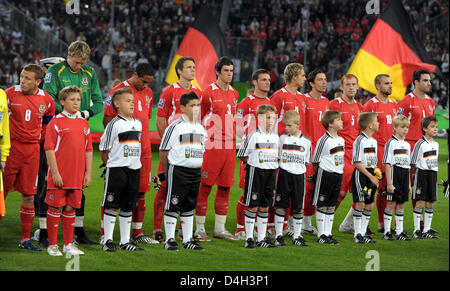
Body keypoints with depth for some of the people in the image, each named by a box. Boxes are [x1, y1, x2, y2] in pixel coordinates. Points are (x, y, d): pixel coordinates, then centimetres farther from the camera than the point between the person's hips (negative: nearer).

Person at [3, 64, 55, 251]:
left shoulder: (46, 100, 3)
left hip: (32, 150, 3)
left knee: (29, 195, 4)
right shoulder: (11, 94, -6)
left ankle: (25, 239, 12)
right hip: (11, 148, -2)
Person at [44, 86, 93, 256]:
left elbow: (88, 150, 14)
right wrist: (55, 173, -14)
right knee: (55, 208, 1)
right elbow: (49, 149, -8)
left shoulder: (84, 123, 11)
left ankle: (69, 245, 18)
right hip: (59, 175, -5)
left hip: (77, 176, 5)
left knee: (71, 208, 10)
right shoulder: (56, 122, -4)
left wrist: (88, 173, 9)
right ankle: (52, 245, 8)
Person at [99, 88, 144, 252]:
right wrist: (112, 165, 0)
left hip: (134, 169, 6)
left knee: (128, 206, 10)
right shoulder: (114, 124, -8)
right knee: (112, 206, -3)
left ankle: (125, 241, 17)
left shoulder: (138, 124, 12)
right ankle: (108, 241, 2)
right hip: (116, 169, -6)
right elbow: (104, 149, -4)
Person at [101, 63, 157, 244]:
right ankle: (105, 234, 1)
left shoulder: (148, 93, 15)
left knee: (141, 190, 7)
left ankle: (137, 233, 14)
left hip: (142, 150, 6)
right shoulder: (118, 91, -6)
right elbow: (107, 120, -6)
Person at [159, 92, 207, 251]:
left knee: (189, 206, 12)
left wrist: (197, 167, 15)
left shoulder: (200, 128, 13)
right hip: (177, 171, -6)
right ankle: (169, 239, 3)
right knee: (173, 206, -2)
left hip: (196, 172, 6)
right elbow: (163, 151, -6)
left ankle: (188, 240, 18)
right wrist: (169, 171, -1)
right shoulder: (175, 127, -8)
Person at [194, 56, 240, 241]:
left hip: (229, 146, 6)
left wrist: (233, 139, 15)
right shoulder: (209, 93, -5)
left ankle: (219, 228, 16)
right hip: (211, 145, -6)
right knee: (205, 187, -3)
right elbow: (199, 120, -1)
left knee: (225, 188, 8)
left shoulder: (234, 94, 14)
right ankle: (199, 229, 2)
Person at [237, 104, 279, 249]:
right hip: (255, 172, -5)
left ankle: (262, 238, 15)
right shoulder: (253, 136, -8)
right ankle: (249, 238, 4)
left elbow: (278, 156, 20)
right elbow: (242, 155, -4)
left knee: (265, 206, 9)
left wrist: (275, 165, 6)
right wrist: (255, 162, -5)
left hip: (270, 172, 5)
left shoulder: (275, 137, 9)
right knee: (252, 206, -2)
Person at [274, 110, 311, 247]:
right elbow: (276, 158, 5)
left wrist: (301, 169, 4)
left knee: (298, 208, 5)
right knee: (281, 205, -1)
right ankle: (278, 236, 5)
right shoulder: (282, 138, 1)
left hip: (299, 175, 1)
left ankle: (297, 237, 12)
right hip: (284, 174, -1)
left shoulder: (306, 142, 4)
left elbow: (306, 162, 12)